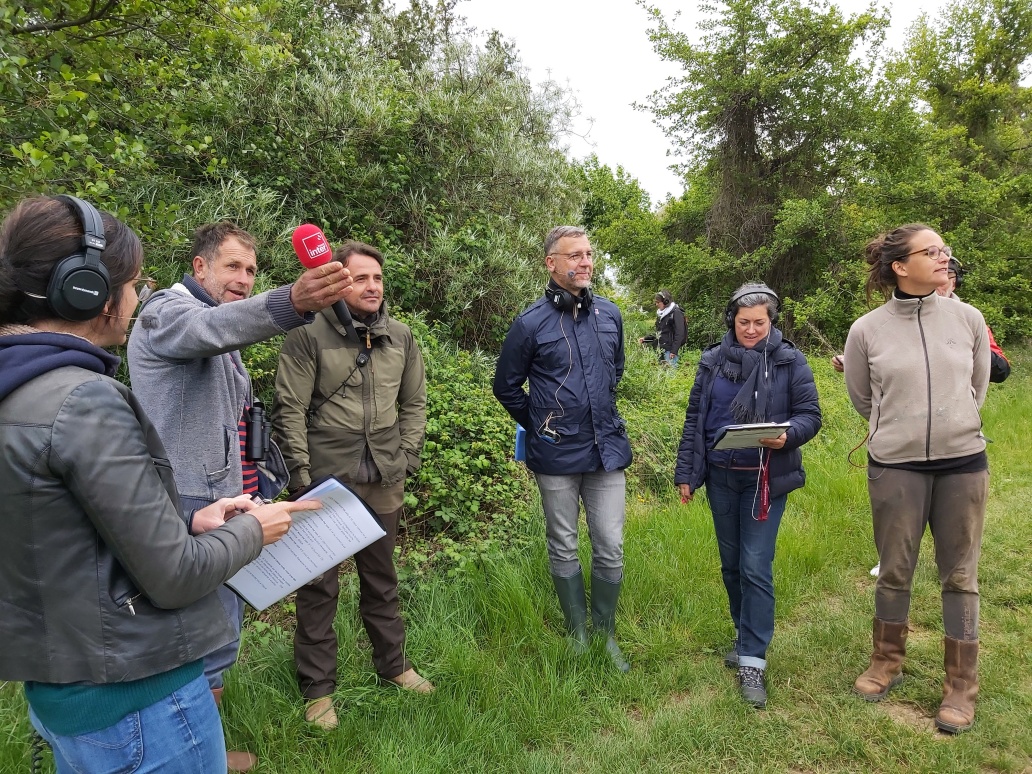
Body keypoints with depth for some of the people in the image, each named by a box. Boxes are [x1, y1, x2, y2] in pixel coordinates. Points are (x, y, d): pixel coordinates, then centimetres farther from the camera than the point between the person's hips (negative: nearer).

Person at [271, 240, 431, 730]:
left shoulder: (400, 338, 5)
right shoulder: (309, 335, -9)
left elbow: (414, 403, 11)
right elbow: (289, 409, -8)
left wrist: (406, 459, 5)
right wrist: (301, 474, -9)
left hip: (383, 483, 4)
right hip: (326, 481, -4)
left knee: (381, 577, 19)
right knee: (320, 585, 8)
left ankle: (392, 663, 37)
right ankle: (317, 687, 25)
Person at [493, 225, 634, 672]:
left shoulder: (610, 315, 3)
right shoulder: (531, 323, -9)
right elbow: (506, 387, 2)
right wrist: (539, 426, 6)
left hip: (607, 449, 3)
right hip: (556, 457, -3)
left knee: (611, 550, 8)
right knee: (564, 550, 11)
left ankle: (605, 634, 27)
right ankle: (577, 635, 29)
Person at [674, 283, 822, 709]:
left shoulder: (789, 360, -4)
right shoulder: (713, 360, 3)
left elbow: (810, 415, -2)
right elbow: (694, 419, 7)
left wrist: (787, 435, -25)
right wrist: (685, 473, 5)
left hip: (764, 480, -3)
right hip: (721, 478, 4)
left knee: (756, 567, -6)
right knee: (731, 564, 14)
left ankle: (752, 661, 5)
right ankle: (746, 635, 35)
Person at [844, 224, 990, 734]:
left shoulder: (968, 318, -2)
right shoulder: (866, 330, -7)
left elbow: (978, 385, 12)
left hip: (964, 463, 1)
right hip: (894, 467, -1)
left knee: (959, 576, 10)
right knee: (894, 572, 12)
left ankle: (961, 685, 26)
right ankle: (887, 662, 33)